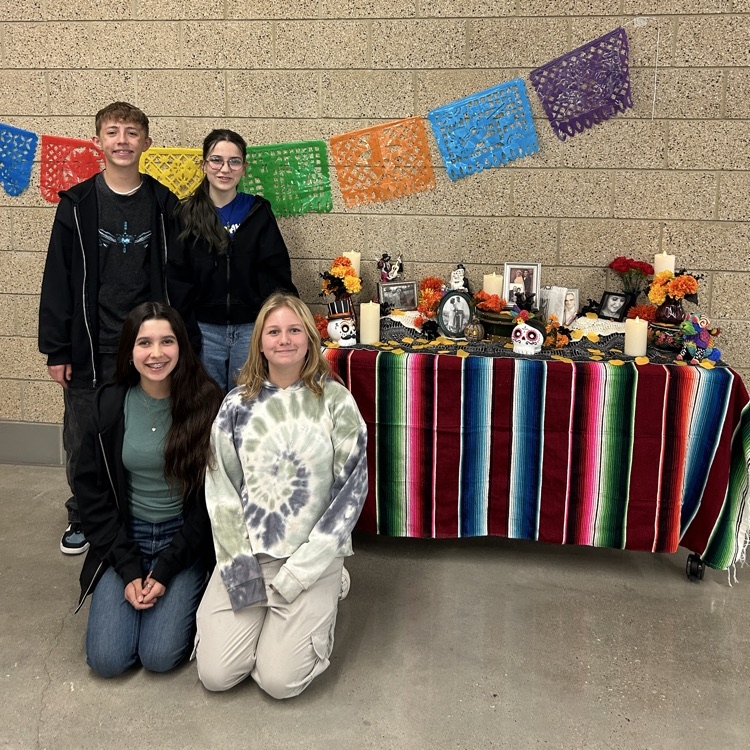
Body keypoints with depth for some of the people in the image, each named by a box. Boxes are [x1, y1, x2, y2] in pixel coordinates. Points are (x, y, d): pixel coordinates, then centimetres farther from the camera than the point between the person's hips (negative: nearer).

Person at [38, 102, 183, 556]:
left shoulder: (163, 204, 3)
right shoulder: (78, 204, 1)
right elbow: (58, 279, 1)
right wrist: (57, 349, -3)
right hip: (90, 348, 0)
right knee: (83, 440, 10)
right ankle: (83, 520, 30)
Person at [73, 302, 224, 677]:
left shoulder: (207, 404, -12)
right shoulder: (108, 405, -5)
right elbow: (90, 488, 0)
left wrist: (166, 570, -11)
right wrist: (128, 569, -8)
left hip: (185, 538, -2)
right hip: (125, 536, 2)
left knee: (159, 655, -14)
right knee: (106, 658, -9)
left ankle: (184, 596, 16)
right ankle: (136, 587, 20)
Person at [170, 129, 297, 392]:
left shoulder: (258, 212, 6)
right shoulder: (186, 215, 5)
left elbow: (277, 274, 3)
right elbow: (177, 281, 4)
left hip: (252, 329, 0)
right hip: (204, 330, 0)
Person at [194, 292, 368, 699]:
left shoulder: (335, 400, -6)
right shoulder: (237, 404, 2)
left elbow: (351, 489, -7)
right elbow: (220, 489, 3)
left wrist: (300, 569, -11)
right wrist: (240, 565, -8)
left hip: (312, 556, -2)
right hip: (247, 551, 3)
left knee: (279, 680, -9)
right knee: (215, 674, -4)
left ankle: (317, 608, 19)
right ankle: (262, 613, 24)